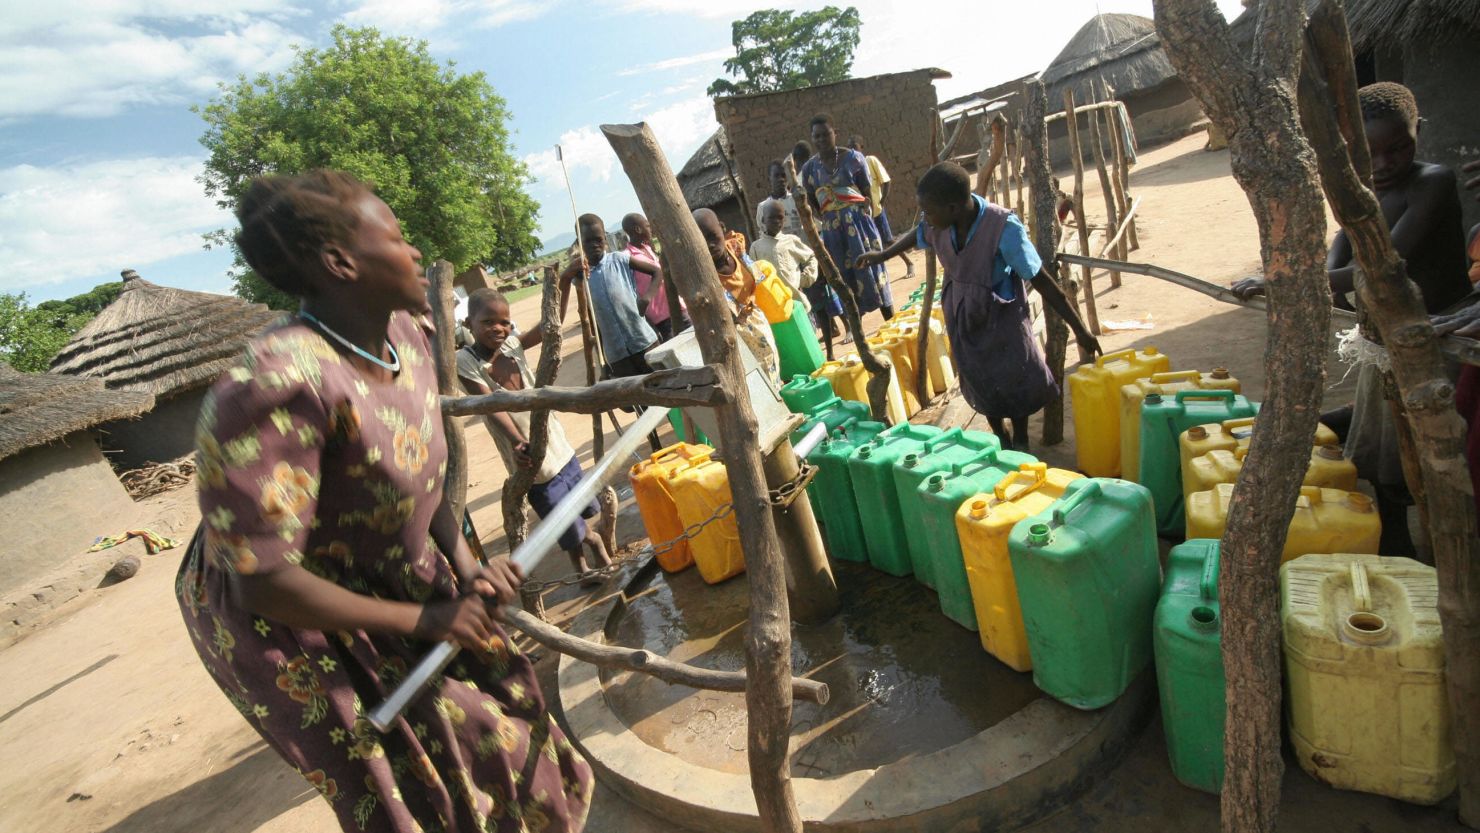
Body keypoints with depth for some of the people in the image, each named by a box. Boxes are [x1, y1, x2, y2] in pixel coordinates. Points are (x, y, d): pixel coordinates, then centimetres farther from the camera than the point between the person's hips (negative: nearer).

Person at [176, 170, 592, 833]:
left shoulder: (406, 338, -10)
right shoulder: (281, 385, -35)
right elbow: (264, 581, -30)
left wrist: (467, 569, -9)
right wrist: (423, 620, -22)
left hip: (398, 578, 7)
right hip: (292, 624, -7)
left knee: (501, 707, 18)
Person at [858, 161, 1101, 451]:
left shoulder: (1003, 228, -32)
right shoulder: (936, 224, -18)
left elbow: (1041, 281, -25)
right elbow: (916, 235, 10)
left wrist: (1080, 330, -20)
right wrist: (882, 255, 25)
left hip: (1002, 315, -4)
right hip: (963, 316, 4)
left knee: (1016, 381, 9)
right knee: (981, 383, 16)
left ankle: (1020, 444, 34)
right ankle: (1001, 440, 39)